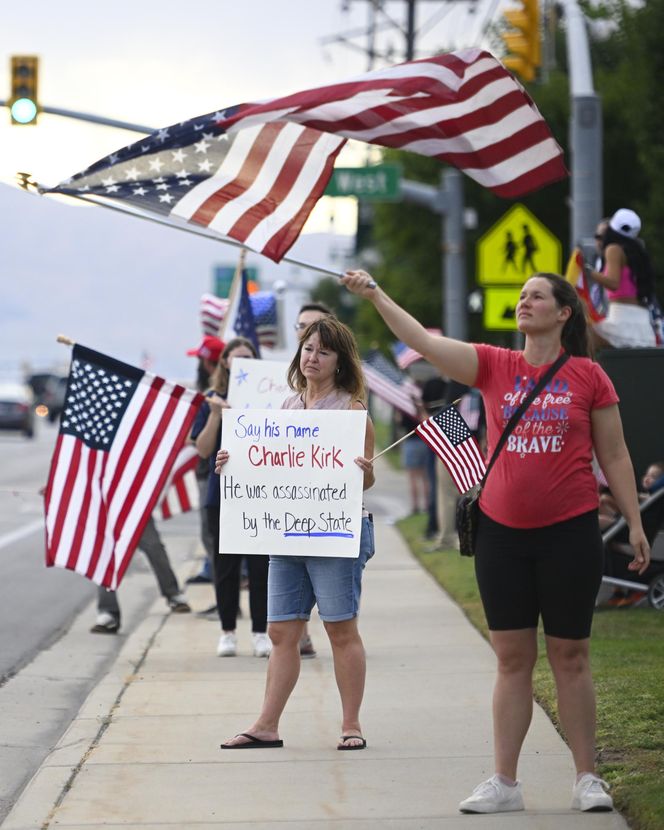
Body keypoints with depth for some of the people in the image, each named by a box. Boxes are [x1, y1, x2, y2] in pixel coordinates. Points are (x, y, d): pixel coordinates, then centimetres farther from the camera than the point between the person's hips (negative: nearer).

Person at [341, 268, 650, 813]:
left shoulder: (588, 376, -1)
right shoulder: (495, 367, 4)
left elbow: (614, 456, 3)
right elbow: (423, 341, -4)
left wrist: (635, 523, 0)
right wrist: (376, 296, -13)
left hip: (570, 532, -2)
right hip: (502, 532, 2)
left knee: (570, 656, 4)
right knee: (512, 659, 6)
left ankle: (587, 778, 13)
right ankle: (505, 783, 10)